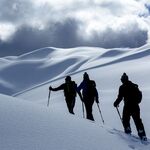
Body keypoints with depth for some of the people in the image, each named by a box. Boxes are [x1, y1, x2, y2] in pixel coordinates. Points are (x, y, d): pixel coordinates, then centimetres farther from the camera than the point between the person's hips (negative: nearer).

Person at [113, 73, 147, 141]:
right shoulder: (134, 86, 8)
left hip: (127, 106, -5)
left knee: (125, 119, 14)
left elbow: (120, 97, -10)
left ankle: (128, 131, 10)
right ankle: (142, 135, 0)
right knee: (137, 120, 6)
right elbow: (140, 95, 16)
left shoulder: (122, 87, -7)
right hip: (135, 106, 5)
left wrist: (116, 103, 6)